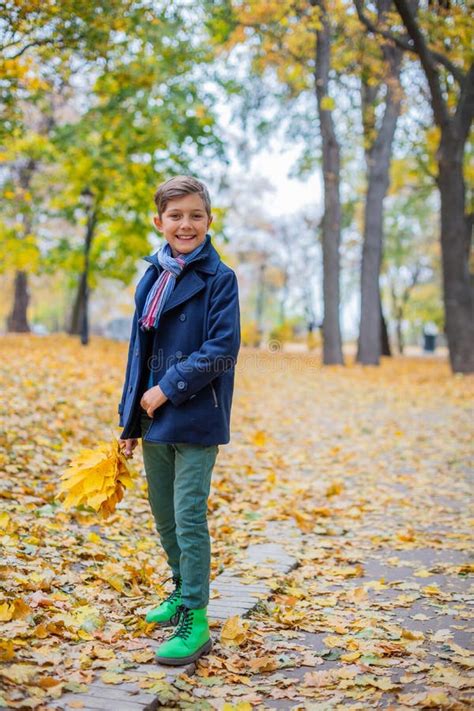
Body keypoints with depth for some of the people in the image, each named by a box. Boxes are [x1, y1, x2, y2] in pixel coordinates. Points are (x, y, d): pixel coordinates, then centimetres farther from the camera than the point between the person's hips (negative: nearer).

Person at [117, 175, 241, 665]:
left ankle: (195, 620, 4)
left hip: (195, 418, -6)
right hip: (154, 419, 7)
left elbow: (221, 350, -16)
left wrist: (168, 389, -16)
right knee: (163, 515, 17)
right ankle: (182, 591, 35)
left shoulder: (218, 279, -8)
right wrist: (130, 419, 12)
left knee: (189, 517, -5)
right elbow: (139, 351, 14)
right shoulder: (151, 279, 10)